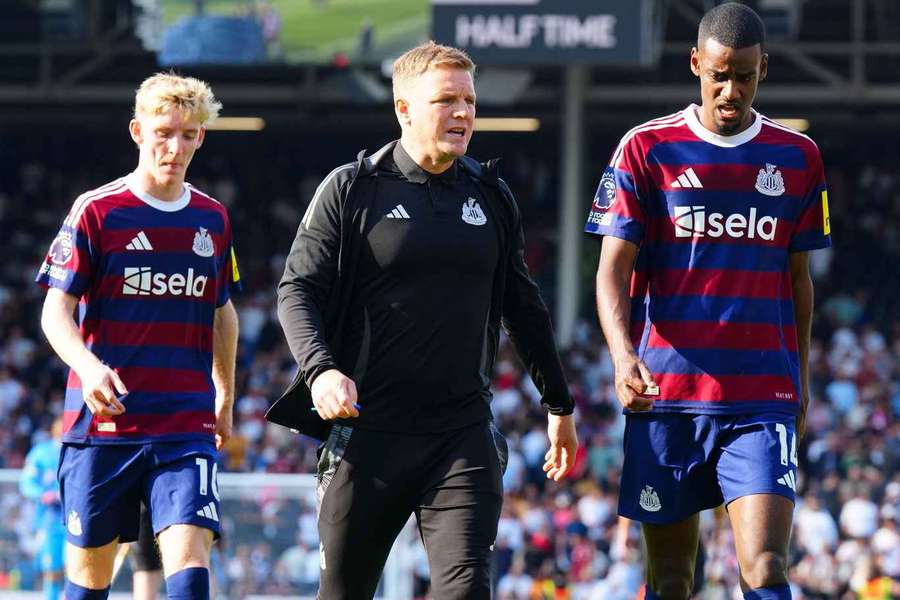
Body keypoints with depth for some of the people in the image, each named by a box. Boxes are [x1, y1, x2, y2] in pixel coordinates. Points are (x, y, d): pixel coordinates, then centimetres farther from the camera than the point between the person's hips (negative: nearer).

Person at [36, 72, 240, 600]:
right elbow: (56, 312, -7)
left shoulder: (213, 220, 10)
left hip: (187, 425, 2)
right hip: (101, 422, -2)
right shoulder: (96, 212, -3)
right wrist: (87, 367, -26)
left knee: (189, 552, -15)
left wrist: (226, 399, 28)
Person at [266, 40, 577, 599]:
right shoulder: (351, 190, 0)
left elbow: (523, 304, 22)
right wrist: (320, 370, -21)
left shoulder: (491, 197, 12)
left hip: (465, 434, 2)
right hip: (367, 432, -2)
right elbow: (297, 290, -3)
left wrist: (559, 404, 26)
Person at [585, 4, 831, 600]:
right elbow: (614, 269, -3)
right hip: (665, 394, 0)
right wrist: (623, 355, -21)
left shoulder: (797, 157, 9)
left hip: (762, 399, 0)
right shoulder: (646, 149, 2)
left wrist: (800, 379, 17)